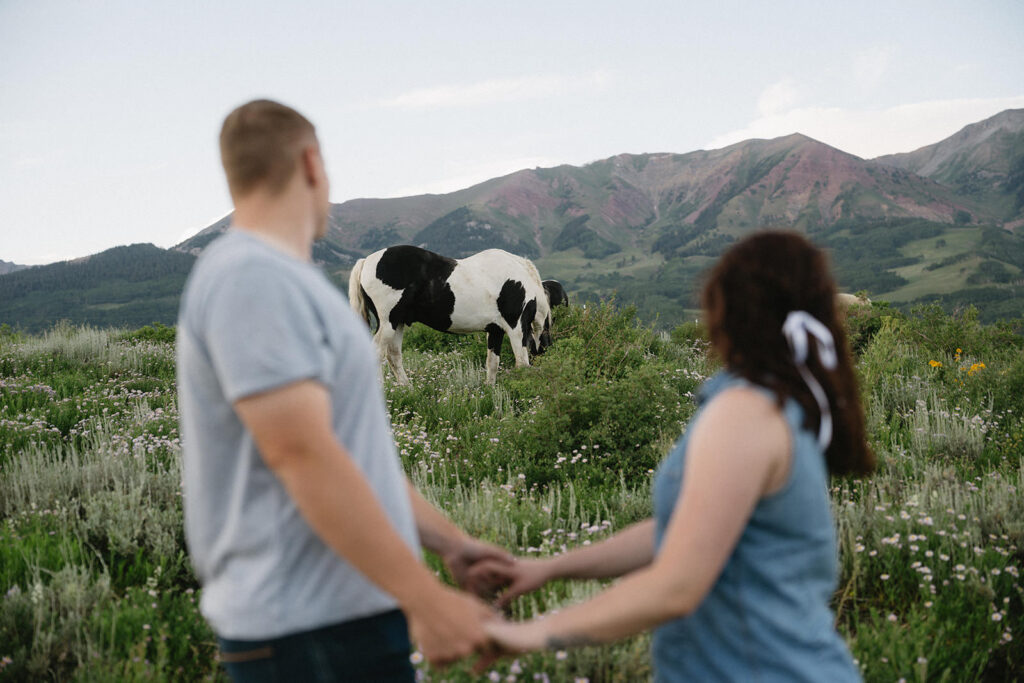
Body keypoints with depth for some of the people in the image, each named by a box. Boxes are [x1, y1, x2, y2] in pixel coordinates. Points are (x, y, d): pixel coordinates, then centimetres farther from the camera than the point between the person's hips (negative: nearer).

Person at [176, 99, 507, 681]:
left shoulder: (281, 281, 15)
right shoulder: (253, 277, -16)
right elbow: (302, 454, -24)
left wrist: (450, 541, 16)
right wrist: (427, 600, -22)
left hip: (339, 611, 10)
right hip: (312, 632, -10)